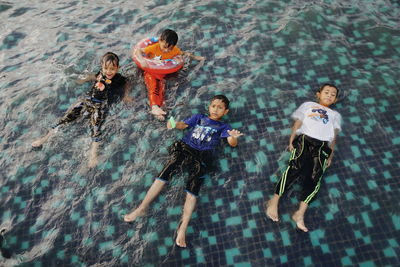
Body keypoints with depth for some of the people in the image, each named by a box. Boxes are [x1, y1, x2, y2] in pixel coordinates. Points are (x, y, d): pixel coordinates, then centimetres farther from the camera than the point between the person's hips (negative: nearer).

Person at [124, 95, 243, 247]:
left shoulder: (223, 127, 19)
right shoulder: (199, 117, 26)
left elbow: (233, 143, 5)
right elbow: (183, 125, 16)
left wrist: (234, 136, -20)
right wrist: (173, 124, -8)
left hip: (203, 156, -2)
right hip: (185, 148, 2)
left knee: (193, 187, -19)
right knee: (165, 173, -18)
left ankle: (182, 229, -23)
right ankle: (142, 208, -13)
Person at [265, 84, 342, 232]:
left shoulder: (335, 115, 33)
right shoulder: (308, 105, 29)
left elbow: (333, 137, 21)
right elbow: (297, 124, 18)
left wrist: (331, 156, 7)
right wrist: (291, 141, 2)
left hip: (322, 146, 2)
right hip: (304, 139, -2)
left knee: (314, 176, -23)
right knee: (296, 167, -28)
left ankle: (300, 213, -30)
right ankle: (274, 201, -30)